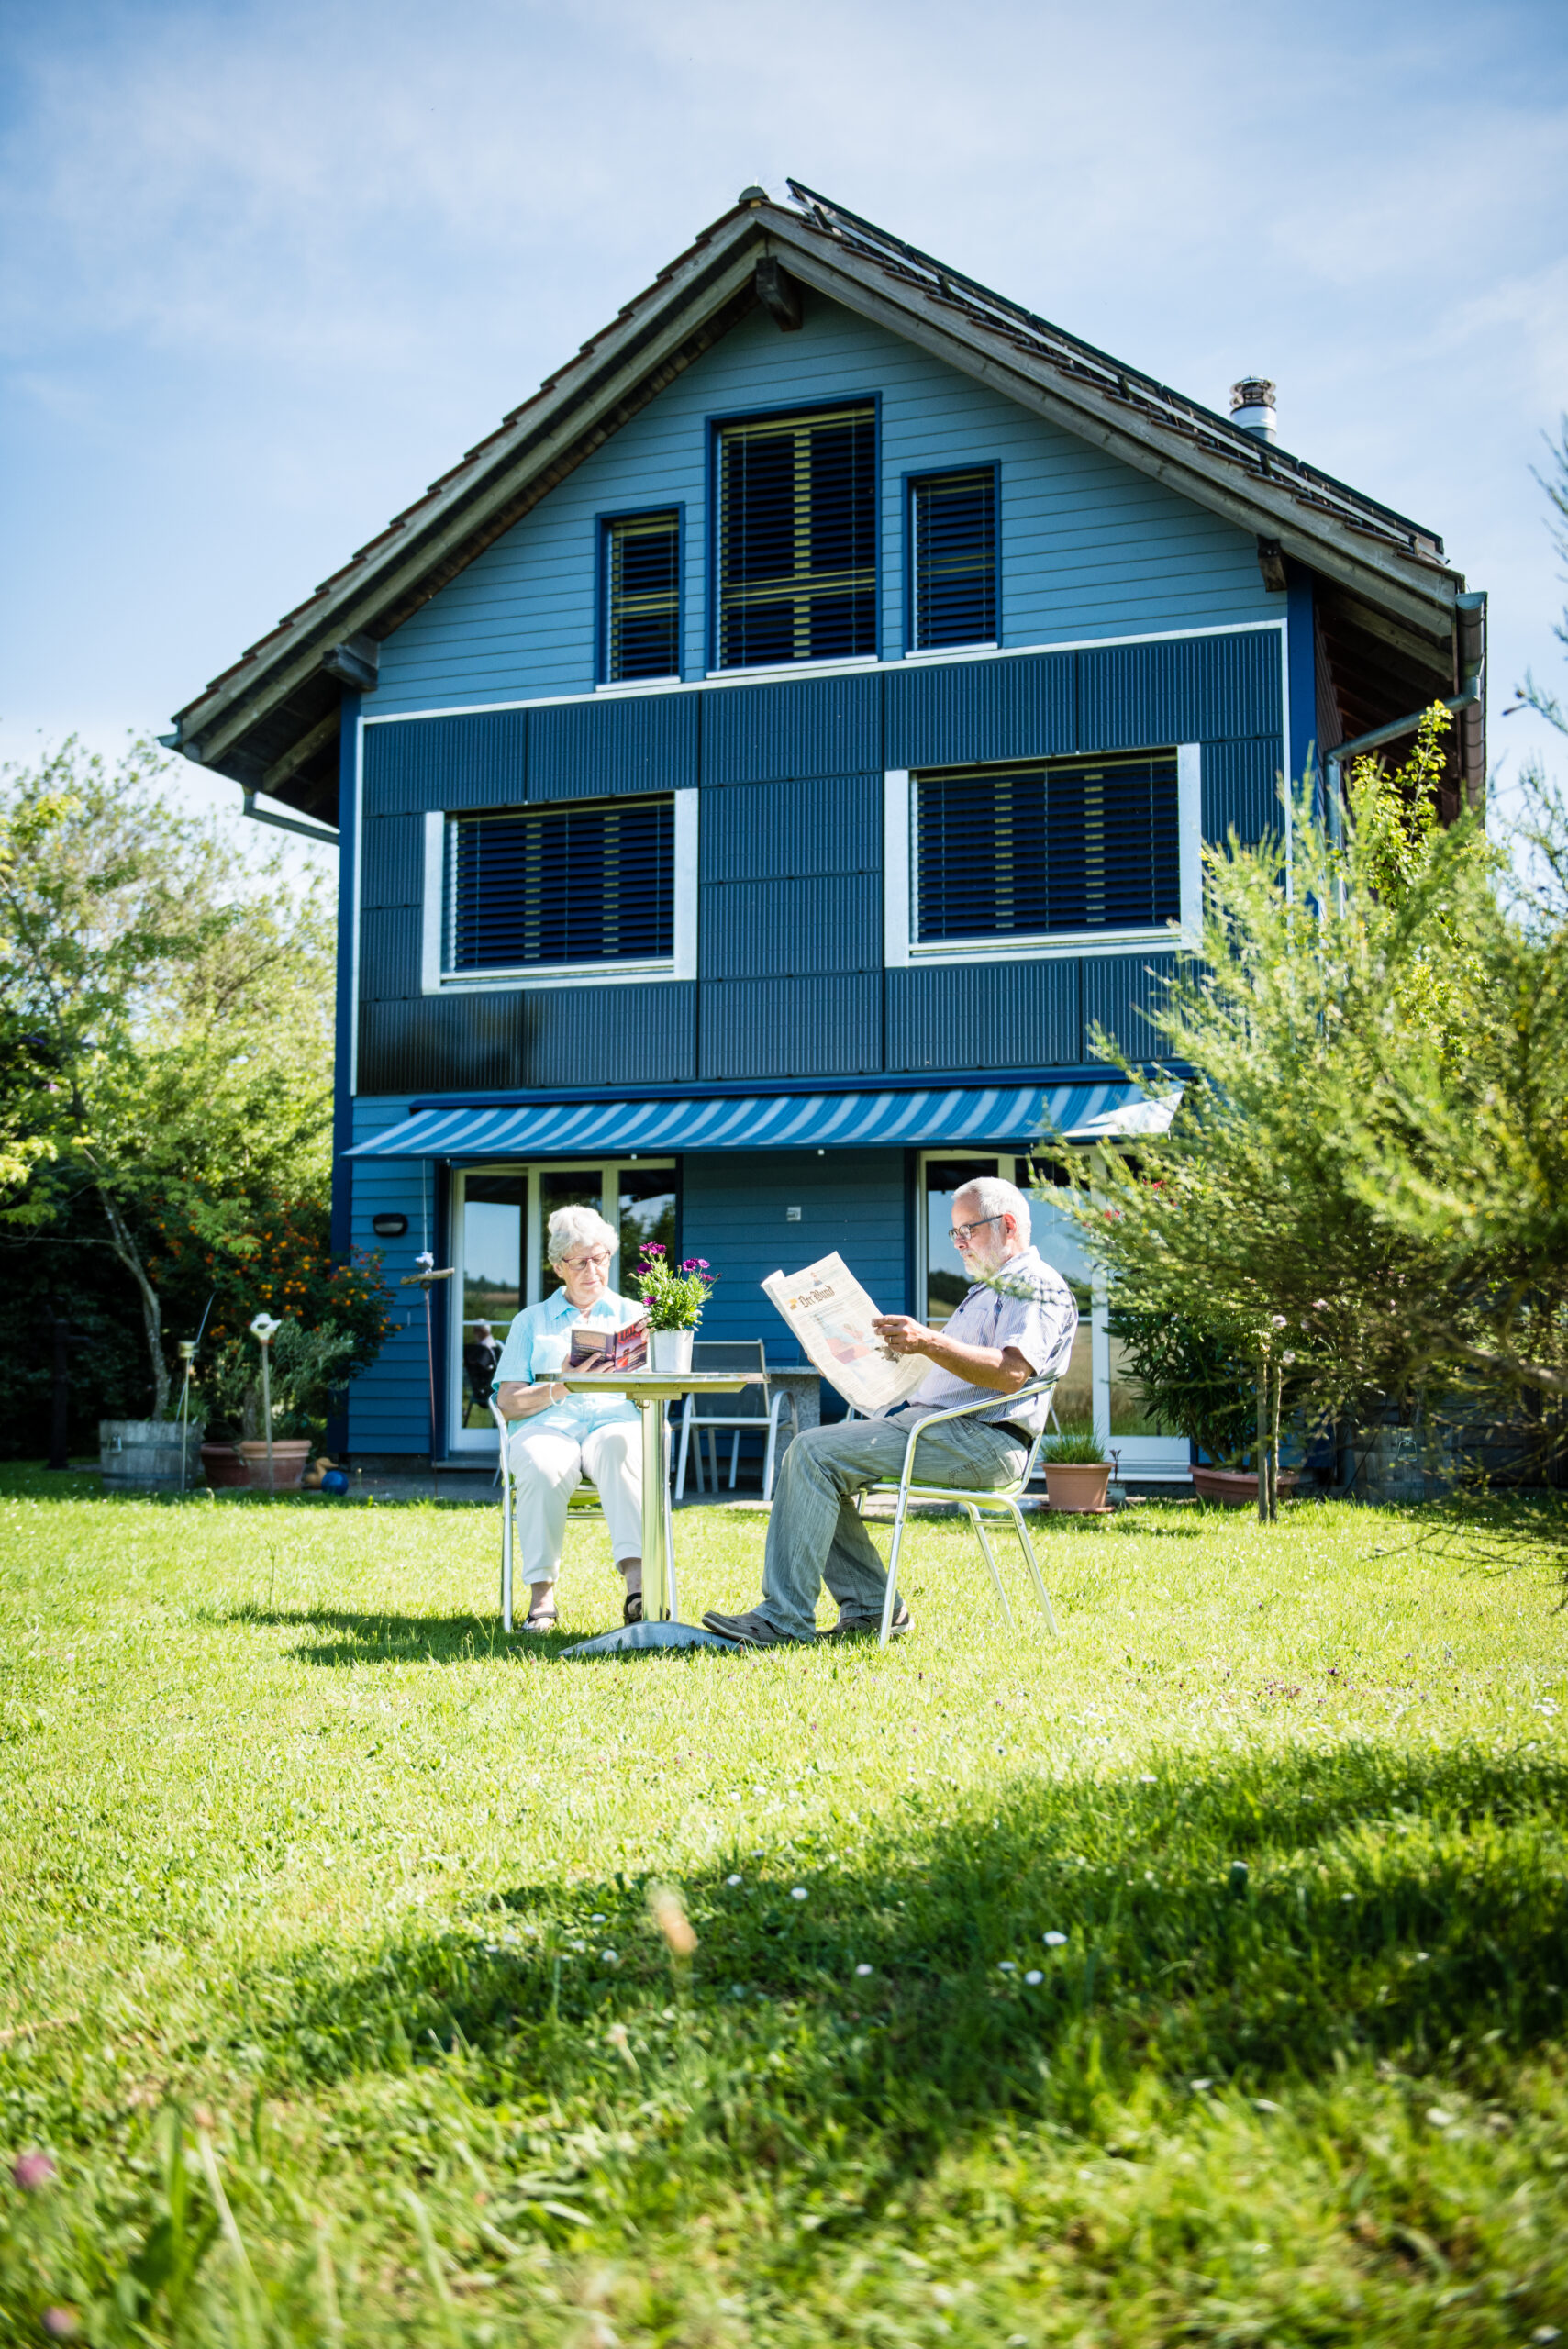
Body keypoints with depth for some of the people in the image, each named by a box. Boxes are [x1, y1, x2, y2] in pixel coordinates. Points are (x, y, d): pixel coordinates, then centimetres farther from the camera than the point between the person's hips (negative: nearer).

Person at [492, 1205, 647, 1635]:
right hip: (547, 1426, 0)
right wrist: (558, 1389, -8)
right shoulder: (531, 1322, 22)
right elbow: (508, 1403, 11)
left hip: (616, 1420, 0)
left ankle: (637, 1583, -52)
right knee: (542, 1468, -38)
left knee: (623, 1447, -39)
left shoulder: (634, 1314, 23)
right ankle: (542, 1596, -32)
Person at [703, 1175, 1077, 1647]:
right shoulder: (986, 1289, 30)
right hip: (931, 1424, 11)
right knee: (811, 1455, 0)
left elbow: (1011, 1372, -21)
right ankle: (871, 1607, -4)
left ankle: (785, 1619, -22)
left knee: (815, 1453, -21)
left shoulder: (1039, 1285, -4)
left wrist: (929, 1342, -30)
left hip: (980, 1438, -11)